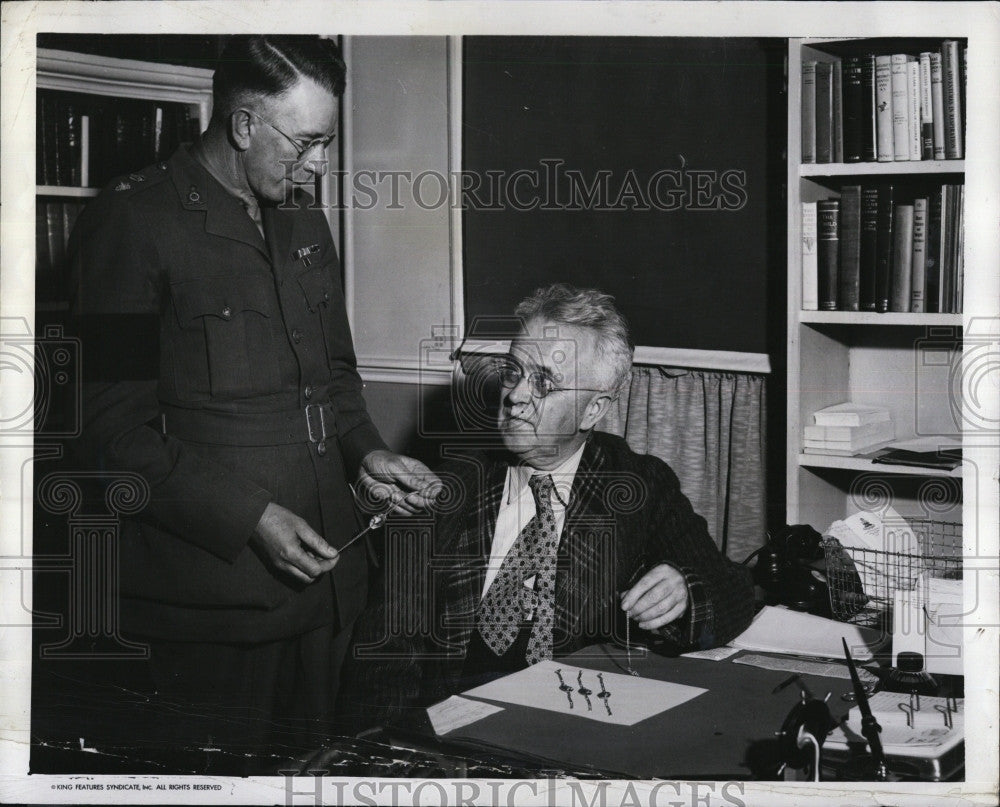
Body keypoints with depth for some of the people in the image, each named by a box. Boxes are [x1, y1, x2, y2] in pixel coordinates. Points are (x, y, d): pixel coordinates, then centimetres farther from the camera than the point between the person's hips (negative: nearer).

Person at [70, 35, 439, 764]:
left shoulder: (305, 223, 13)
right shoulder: (134, 221, -10)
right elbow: (115, 428, -13)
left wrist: (365, 456, 5)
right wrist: (250, 519, -18)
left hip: (323, 579, 7)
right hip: (212, 601, -7)